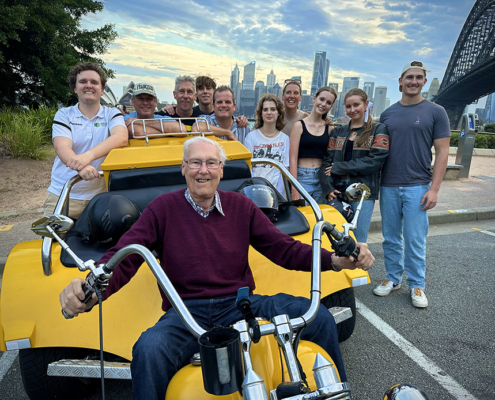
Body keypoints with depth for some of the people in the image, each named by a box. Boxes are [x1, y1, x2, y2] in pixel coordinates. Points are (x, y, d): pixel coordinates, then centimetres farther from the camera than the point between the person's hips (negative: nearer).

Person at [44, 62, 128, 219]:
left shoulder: (112, 114, 5)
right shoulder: (63, 115, 6)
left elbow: (121, 137, -17)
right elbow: (62, 147, -11)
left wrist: (88, 155, -33)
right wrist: (81, 167, -33)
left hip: (100, 196, 0)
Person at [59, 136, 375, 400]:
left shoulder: (241, 206, 7)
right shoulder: (163, 208, 0)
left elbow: (284, 249, 3)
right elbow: (123, 258, -6)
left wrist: (334, 259, -13)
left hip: (240, 306, 3)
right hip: (186, 313, -2)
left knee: (320, 318, -12)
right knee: (147, 351, -34)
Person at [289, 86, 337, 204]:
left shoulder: (329, 128, 9)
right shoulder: (300, 125, -2)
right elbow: (293, 159, -6)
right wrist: (295, 190, -12)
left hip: (322, 179, 4)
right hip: (302, 177, -3)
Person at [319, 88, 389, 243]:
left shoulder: (379, 130, 6)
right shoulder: (337, 131, 16)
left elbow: (375, 160, -9)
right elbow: (327, 162, 7)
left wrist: (339, 167, -9)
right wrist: (328, 188, -9)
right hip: (337, 192, 3)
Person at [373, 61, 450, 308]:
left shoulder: (435, 112, 2)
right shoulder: (388, 114, 11)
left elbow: (442, 152, -2)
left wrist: (434, 189, -10)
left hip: (417, 186, -3)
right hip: (388, 186, 3)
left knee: (415, 240, 0)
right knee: (391, 238, 11)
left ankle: (416, 285, 17)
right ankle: (393, 278, 26)